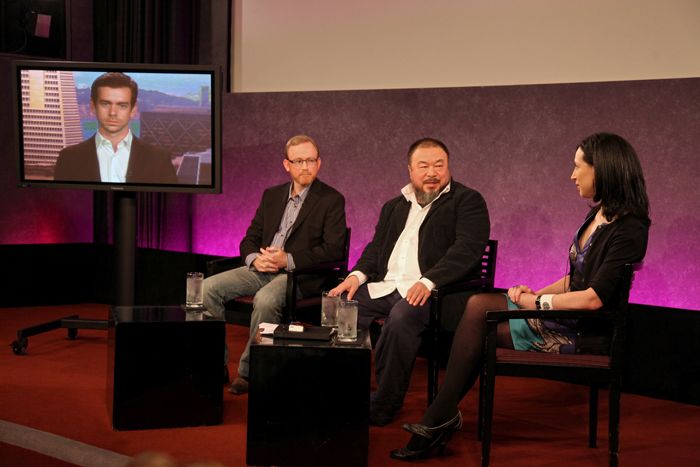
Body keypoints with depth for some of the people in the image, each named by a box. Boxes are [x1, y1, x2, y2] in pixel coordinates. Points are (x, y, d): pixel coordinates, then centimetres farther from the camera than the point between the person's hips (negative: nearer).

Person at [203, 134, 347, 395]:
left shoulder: (331, 200, 0)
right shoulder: (272, 195, 17)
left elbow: (333, 249, -9)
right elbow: (250, 238, 18)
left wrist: (288, 260, -17)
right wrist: (255, 258, -7)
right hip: (261, 269, 6)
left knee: (265, 300, -36)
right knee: (208, 288, -15)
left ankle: (248, 372, -20)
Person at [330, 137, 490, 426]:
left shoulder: (468, 201, 3)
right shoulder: (394, 207, 25)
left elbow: (468, 249, -11)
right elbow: (376, 248, 23)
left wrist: (429, 281, -26)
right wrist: (358, 274, 0)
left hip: (436, 292, -6)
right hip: (385, 287, 7)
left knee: (401, 317, -36)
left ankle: (383, 406, -22)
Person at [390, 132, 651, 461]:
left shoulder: (629, 229, -16)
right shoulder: (597, 216, 13)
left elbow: (593, 298, -21)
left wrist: (537, 302, -13)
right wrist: (535, 293, 2)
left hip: (582, 331, -8)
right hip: (564, 314, 8)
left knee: (477, 322, -14)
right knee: (477, 304, -10)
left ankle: (440, 419, -3)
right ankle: (440, 419, -14)